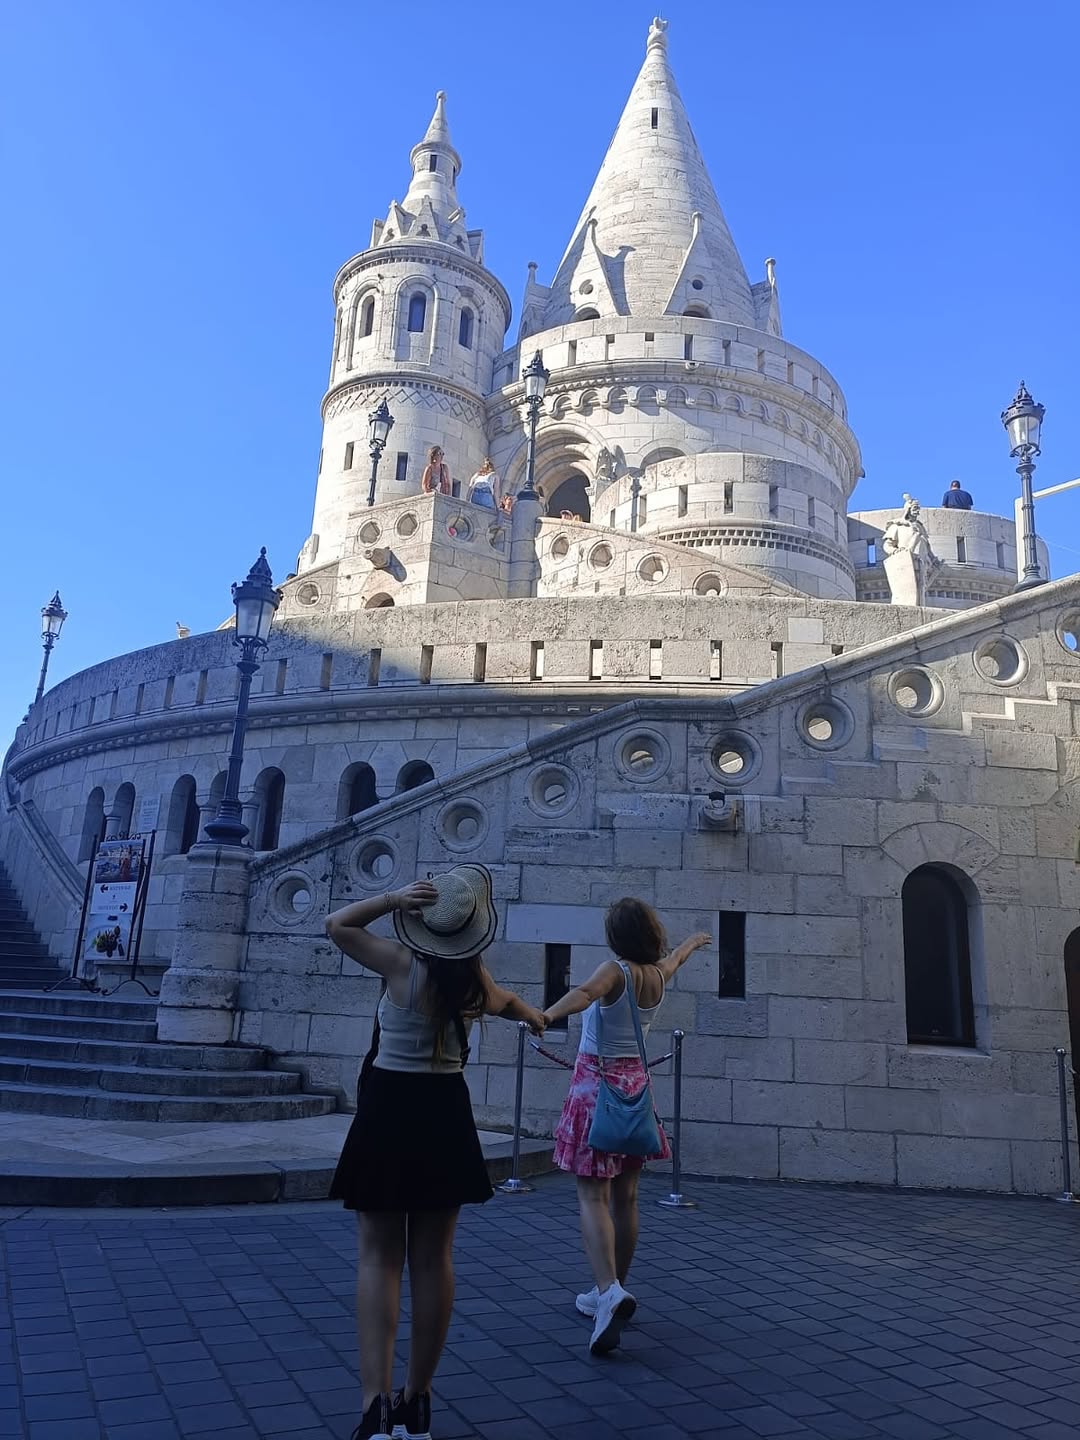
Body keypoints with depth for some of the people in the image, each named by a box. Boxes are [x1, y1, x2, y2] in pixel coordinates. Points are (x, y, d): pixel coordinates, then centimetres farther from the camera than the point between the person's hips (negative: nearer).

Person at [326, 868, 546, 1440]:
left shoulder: (402, 962, -14)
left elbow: (336, 924, 0)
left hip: (388, 1109, -3)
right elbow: (506, 1003, 22)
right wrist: (537, 1018, 44)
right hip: (445, 1112, 3)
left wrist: (393, 899, -10)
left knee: (379, 1257, 5)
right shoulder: (475, 980, -3)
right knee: (433, 1258, 12)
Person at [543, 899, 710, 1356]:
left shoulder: (617, 971, -14)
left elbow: (585, 993, -36)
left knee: (592, 1197, -8)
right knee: (625, 1198, 14)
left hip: (597, 1086, -6)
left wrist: (547, 1014, -54)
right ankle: (613, 1292, 26)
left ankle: (609, 1291, -24)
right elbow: (674, 958, 29)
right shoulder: (658, 975, 5)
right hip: (636, 1084, 6)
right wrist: (694, 941, 51)